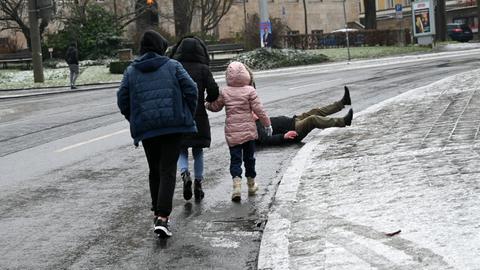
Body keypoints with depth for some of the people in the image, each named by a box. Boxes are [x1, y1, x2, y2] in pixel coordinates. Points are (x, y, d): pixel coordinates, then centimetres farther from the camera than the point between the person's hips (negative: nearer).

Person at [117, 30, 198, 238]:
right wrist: (188, 115, 8)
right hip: (173, 126, -2)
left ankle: (158, 213, 24)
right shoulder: (172, 66, 2)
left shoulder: (131, 71, 8)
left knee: (155, 171, 19)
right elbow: (191, 90, -4)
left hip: (146, 128, 2)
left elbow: (123, 100, 5)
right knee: (168, 171, -4)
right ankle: (162, 217, -18)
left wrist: (135, 121, 16)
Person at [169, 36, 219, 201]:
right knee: (198, 152, 14)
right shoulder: (203, 69, -4)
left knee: (182, 151, 11)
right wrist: (208, 100, 11)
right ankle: (198, 183, 15)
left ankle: (185, 174, -16)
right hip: (198, 117, 0)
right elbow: (214, 91, -10)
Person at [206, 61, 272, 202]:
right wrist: (267, 124, 3)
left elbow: (215, 107, 10)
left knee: (235, 159, 2)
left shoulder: (224, 92, -3)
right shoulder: (250, 91, -8)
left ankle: (237, 183, -18)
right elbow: (259, 110, -8)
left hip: (232, 132, 1)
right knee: (249, 157, 14)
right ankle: (251, 185, 24)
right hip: (249, 130, 0)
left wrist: (206, 104, 30)